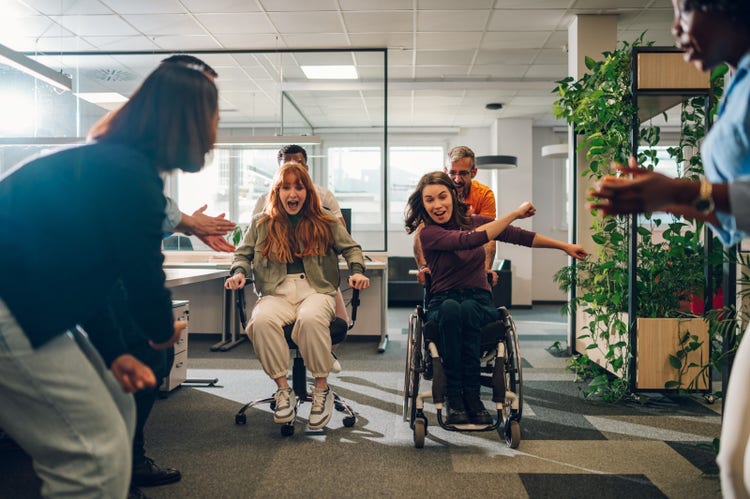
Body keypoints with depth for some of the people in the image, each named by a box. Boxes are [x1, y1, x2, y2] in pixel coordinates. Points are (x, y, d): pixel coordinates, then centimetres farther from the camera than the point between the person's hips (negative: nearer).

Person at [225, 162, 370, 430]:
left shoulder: (324, 221, 15)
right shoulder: (261, 223, 16)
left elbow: (350, 248, 19)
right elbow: (243, 253, 20)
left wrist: (357, 271, -1)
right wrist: (239, 272, -2)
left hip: (316, 289, -1)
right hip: (276, 292, 1)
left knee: (311, 319, -38)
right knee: (261, 321, -35)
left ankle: (322, 388, -19)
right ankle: (283, 389, -20)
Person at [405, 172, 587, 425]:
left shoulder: (475, 221, 8)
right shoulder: (428, 234, -7)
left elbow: (520, 236, 16)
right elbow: (469, 240, -23)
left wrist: (566, 246, 18)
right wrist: (515, 213, -17)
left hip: (479, 302, 3)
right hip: (442, 306, -2)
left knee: (467, 308, -34)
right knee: (451, 308, -38)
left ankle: (471, 394, -31)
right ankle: (453, 398, -32)